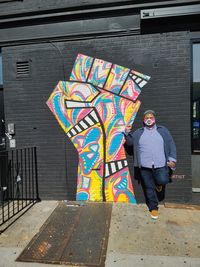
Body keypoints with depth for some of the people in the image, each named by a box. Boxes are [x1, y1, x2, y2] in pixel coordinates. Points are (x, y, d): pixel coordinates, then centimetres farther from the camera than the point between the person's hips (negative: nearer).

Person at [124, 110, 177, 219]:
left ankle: (158, 184, 22)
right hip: (145, 166, 1)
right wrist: (127, 132, -6)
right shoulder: (138, 132, 10)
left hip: (161, 165, 0)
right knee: (149, 188, 8)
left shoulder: (163, 130, 9)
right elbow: (130, 142, 10)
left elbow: (171, 145, 6)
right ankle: (153, 208, 28)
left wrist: (172, 159, -4)